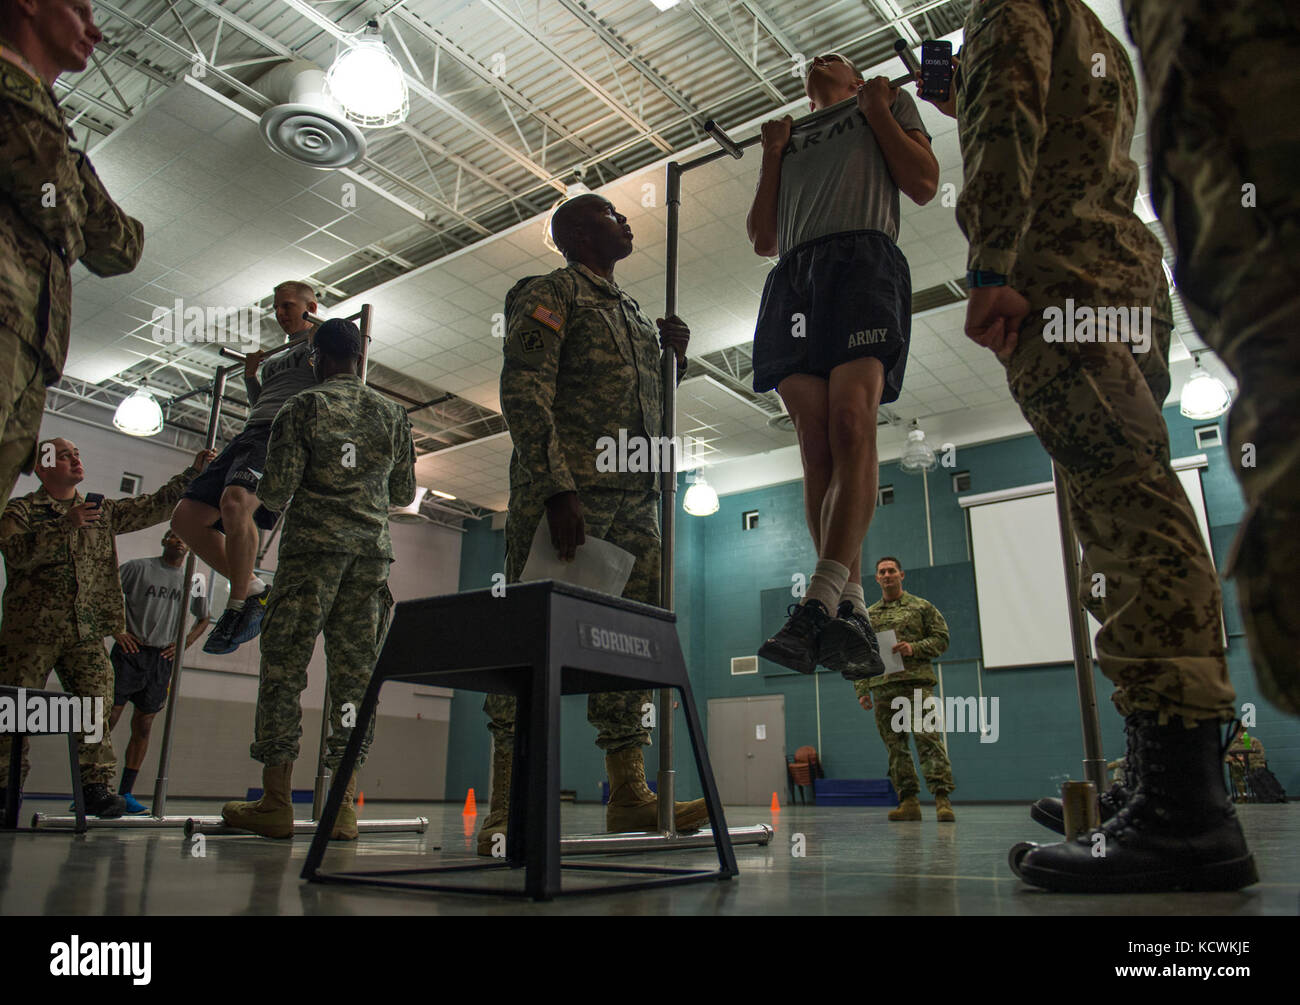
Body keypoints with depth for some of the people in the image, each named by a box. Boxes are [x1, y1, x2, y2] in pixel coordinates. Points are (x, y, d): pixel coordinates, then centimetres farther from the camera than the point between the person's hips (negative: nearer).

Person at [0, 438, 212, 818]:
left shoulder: (103, 512, 19)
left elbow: (155, 506, 16)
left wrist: (193, 473, 8)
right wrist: (65, 526, -24)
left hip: (86, 633, 4)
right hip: (32, 630, -3)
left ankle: (95, 787, -4)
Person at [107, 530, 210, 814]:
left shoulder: (192, 582, 13)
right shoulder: (139, 567, 3)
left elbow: (203, 619, 25)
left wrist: (184, 644, 9)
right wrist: (116, 630, -8)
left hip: (162, 659, 4)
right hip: (129, 652, -3)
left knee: (143, 727, 6)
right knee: (107, 719, -7)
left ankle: (126, 792, 11)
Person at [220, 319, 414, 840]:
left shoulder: (303, 407, 2)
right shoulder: (393, 414, 14)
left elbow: (277, 490, -4)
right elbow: (404, 493, 18)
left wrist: (271, 494, 18)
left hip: (315, 544, -4)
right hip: (374, 548, 4)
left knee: (285, 664, 0)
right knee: (355, 671, 3)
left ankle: (276, 801, -1)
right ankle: (345, 806, 2)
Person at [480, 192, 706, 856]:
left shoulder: (635, 313, 28)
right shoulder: (551, 291, 4)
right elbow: (524, 392, -10)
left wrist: (674, 355, 14)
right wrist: (556, 487, -22)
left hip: (634, 498, 8)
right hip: (566, 489, -8)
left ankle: (629, 794, 8)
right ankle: (506, 809, -8)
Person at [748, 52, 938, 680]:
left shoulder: (888, 102, 29)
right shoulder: (790, 138, 36)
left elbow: (924, 185, 13)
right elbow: (762, 240, 26)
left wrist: (877, 109, 14)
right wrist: (772, 156, 19)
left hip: (862, 257, -3)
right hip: (793, 276, 4)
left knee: (851, 424, -25)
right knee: (816, 448, -12)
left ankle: (819, 605, -35)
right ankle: (851, 614, -15)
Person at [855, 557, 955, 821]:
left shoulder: (922, 607, 11)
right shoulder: (867, 616, 18)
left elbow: (941, 639, 7)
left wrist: (914, 648, -10)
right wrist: (862, 690, 6)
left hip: (917, 683, -3)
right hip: (883, 688, 3)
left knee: (929, 739, -13)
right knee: (895, 746, 2)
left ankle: (942, 799, -14)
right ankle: (908, 802, 6)